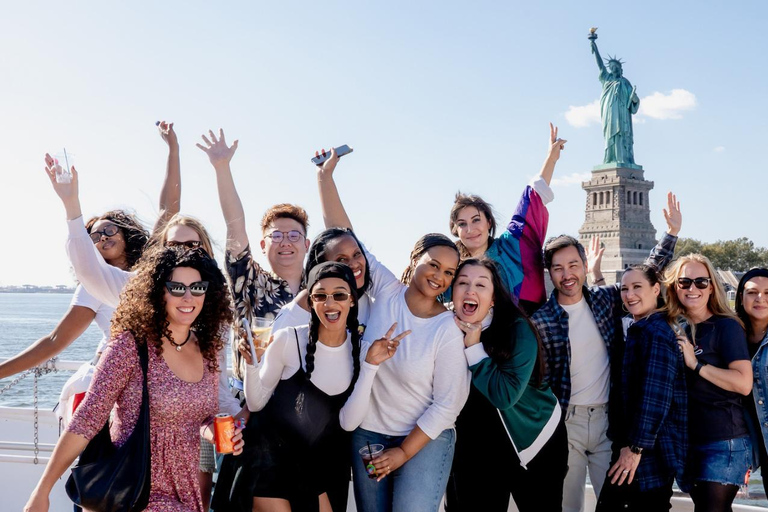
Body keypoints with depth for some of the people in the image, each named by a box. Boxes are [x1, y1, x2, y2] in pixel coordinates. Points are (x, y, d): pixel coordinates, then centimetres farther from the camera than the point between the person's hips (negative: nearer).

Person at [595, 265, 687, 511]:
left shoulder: (658, 332, -16)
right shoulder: (637, 328, 15)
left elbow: (655, 395, -23)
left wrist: (636, 446, -22)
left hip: (652, 449, -10)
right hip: (634, 441, 10)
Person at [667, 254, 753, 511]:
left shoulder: (726, 326, -10)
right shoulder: (674, 327, 8)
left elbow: (744, 383, -19)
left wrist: (696, 364, -19)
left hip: (724, 442, -6)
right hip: (688, 440, 7)